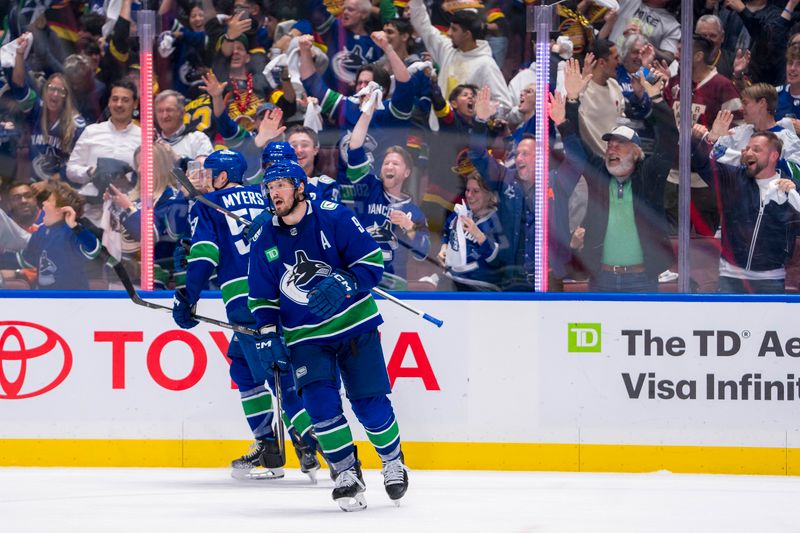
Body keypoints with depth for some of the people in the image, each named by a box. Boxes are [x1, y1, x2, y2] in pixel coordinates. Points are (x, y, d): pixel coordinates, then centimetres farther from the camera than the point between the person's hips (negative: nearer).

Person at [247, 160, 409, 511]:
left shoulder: (334, 219, -11)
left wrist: (344, 283, -26)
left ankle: (393, 462, 25)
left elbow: (372, 259, -11)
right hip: (305, 337, 2)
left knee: (370, 404, -2)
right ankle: (347, 474, -4)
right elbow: (262, 297, 9)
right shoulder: (264, 242, 1)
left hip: (355, 325, -2)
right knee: (320, 402, -17)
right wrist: (268, 335, -3)